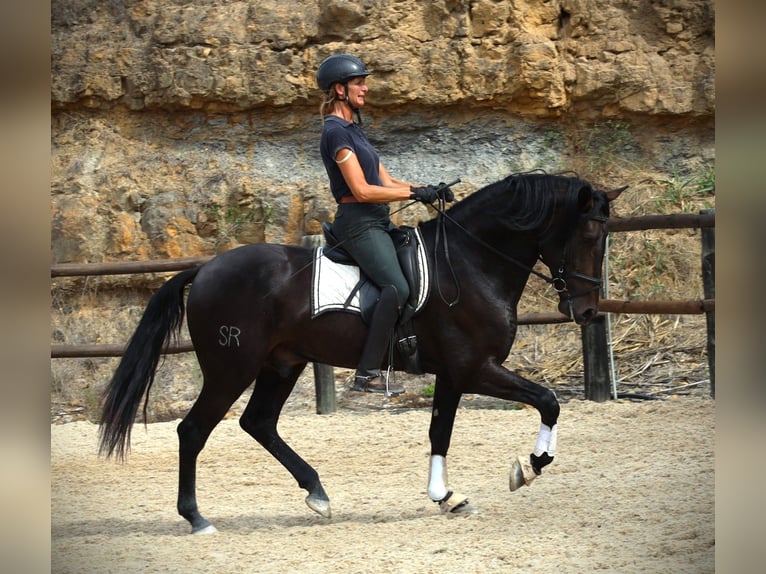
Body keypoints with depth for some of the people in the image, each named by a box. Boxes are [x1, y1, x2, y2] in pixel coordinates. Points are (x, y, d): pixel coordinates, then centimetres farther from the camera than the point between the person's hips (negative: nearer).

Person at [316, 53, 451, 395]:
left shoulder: (353, 130, 20)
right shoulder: (336, 132, -11)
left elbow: (386, 182, 18)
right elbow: (362, 191, -17)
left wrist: (427, 190, 2)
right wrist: (416, 193, -13)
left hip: (377, 223, 11)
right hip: (358, 223, -11)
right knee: (397, 287, -27)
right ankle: (366, 374, -28)